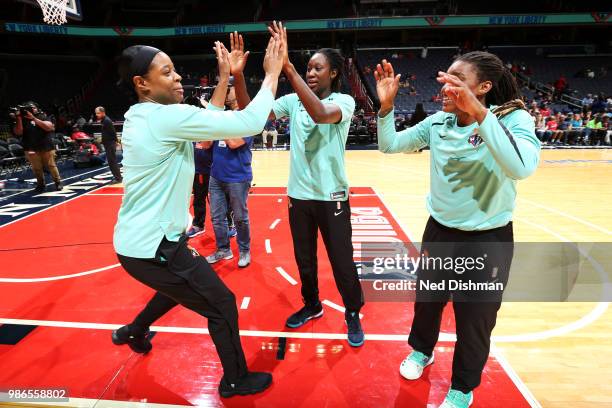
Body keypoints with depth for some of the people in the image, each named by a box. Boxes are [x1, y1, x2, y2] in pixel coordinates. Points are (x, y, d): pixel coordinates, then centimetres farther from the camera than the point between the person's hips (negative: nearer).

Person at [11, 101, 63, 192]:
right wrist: (19, 118, -12)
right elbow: (18, 133, -4)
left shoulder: (43, 116, 4)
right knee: (37, 168, 4)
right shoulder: (22, 119, 6)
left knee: (51, 166, 3)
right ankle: (41, 185, 15)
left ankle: (58, 182, 12)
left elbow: (49, 127, -14)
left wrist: (33, 118, -16)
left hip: (46, 147, -1)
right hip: (31, 149, 1)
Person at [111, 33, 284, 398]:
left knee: (183, 284, 35)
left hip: (139, 240, 10)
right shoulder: (167, 116, -22)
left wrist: (225, 78, 10)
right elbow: (251, 122, -25)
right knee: (223, 305, 6)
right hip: (152, 246, -10)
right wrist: (273, 73, -13)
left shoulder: (142, 118, 7)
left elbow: (208, 124, 14)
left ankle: (134, 331, 53)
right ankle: (236, 380, 26)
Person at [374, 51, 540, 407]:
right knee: (427, 299, 22)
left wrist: (479, 113, -44)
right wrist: (386, 105, -16)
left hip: (488, 239, -4)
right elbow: (390, 144, 0)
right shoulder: (439, 122, -4)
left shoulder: (514, 119, -18)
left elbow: (522, 167, -37)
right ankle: (422, 350, 53)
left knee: (474, 319, 14)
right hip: (440, 230, 4)